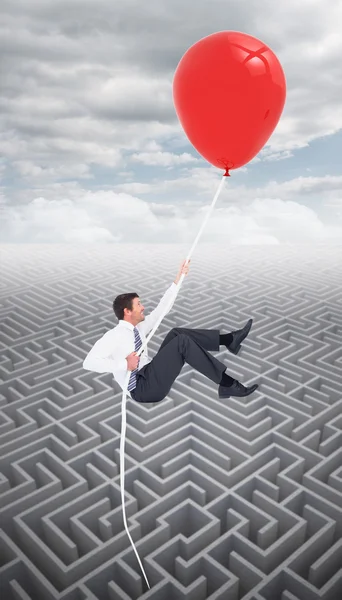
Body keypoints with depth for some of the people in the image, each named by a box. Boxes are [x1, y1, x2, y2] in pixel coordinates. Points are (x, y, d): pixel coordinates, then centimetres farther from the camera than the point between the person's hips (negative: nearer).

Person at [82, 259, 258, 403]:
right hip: (141, 388, -9)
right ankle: (227, 384, -22)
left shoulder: (139, 327, 13)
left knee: (176, 333, -1)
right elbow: (89, 362, -22)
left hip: (150, 376, 9)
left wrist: (178, 279, 9)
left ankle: (229, 339, -5)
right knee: (182, 341, -21)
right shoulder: (113, 336, -12)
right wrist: (124, 365, -26)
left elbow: (162, 309, 14)